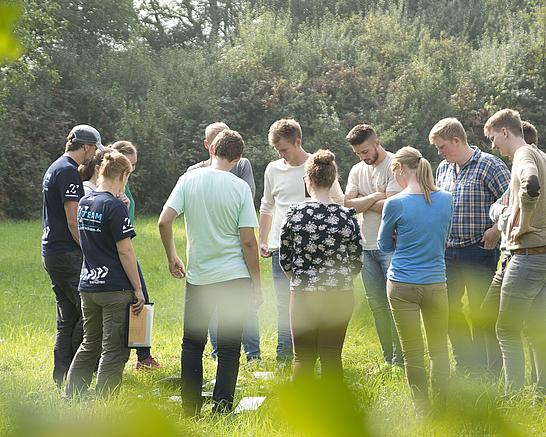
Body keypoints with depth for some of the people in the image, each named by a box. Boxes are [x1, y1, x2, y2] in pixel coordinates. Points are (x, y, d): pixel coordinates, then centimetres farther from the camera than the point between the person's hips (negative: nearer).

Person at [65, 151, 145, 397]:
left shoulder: (83, 204, 9)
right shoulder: (115, 207, -14)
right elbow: (125, 251, -15)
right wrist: (138, 289, -9)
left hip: (88, 286, 7)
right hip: (115, 288, -7)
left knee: (90, 345, 17)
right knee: (114, 351, 1)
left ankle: (71, 400, 18)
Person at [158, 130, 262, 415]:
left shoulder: (189, 180, -2)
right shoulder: (240, 188, -6)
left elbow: (164, 222, -8)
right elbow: (248, 241, -8)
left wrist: (171, 257, 8)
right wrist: (256, 284, 0)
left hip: (198, 277, 2)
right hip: (235, 277, -2)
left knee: (192, 344, 13)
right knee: (229, 347, 5)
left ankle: (190, 410, 15)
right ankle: (221, 409, 6)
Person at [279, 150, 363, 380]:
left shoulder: (294, 213, -7)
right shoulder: (347, 216, -6)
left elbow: (284, 258, 0)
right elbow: (357, 262, 0)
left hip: (303, 293, -1)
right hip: (339, 295, 1)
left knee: (303, 357, 9)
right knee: (332, 356, 9)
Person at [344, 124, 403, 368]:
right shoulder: (358, 170, 14)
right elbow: (347, 203, 2)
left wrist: (362, 202, -3)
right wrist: (375, 197, -10)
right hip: (366, 246, 7)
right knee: (377, 305, 10)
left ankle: (400, 359, -2)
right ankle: (388, 359, 17)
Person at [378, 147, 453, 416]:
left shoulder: (396, 204, -12)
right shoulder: (446, 199, 0)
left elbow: (385, 245, 4)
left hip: (402, 285, -3)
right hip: (436, 283, 3)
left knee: (413, 353, 6)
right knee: (439, 350, 13)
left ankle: (422, 410, 13)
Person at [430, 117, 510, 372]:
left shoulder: (489, 165, -11)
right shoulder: (443, 169, 11)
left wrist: (495, 230, -17)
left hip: (479, 250, -7)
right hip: (449, 250, 7)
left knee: (480, 312, 0)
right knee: (448, 307, 11)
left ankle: (482, 370, 11)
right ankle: (465, 366, 24)